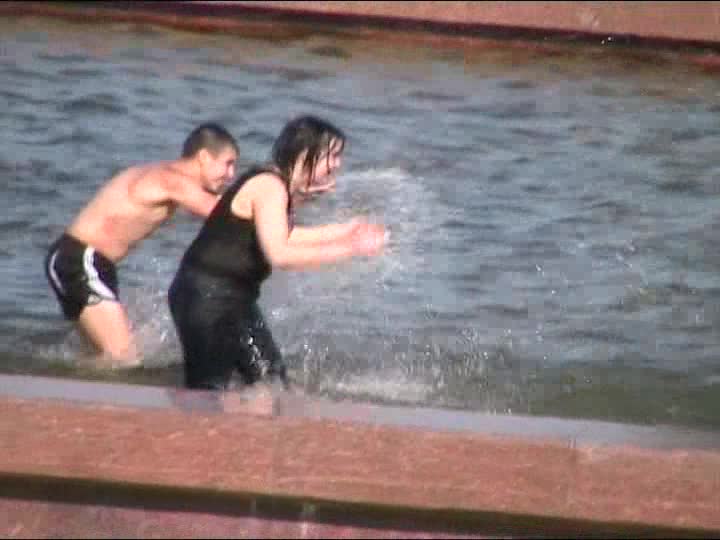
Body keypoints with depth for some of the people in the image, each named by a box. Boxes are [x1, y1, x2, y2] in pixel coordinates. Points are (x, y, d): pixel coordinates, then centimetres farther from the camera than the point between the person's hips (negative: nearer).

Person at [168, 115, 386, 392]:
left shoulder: (280, 186, 9)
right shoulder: (268, 187, -21)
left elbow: (282, 237, 26)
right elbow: (279, 254, -32)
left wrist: (343, 230, 22)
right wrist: (349, 250, -28)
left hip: (236, 299, 10)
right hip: (206, 298, -10)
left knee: (271, 378, 10)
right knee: (210, 390, -7)